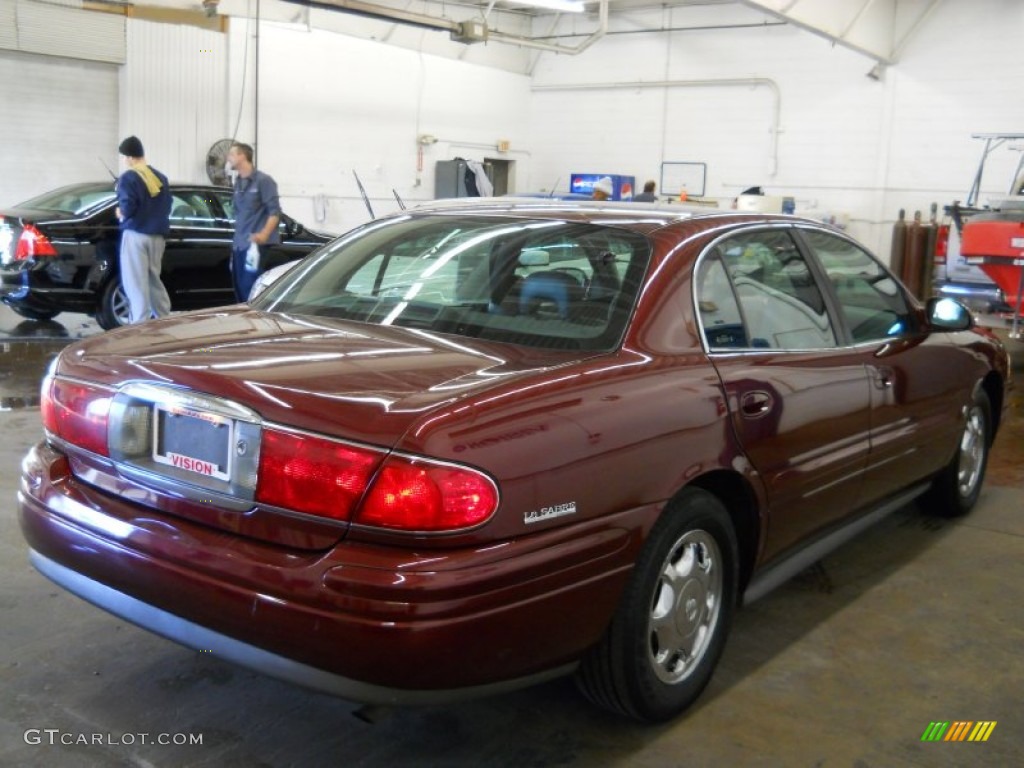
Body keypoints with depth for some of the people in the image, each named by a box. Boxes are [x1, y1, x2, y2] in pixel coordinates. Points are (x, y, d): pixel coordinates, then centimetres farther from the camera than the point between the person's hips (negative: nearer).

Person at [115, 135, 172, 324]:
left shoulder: (128, 178, -8)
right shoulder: (160, 177, 12)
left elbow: (127, 208, -16)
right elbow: (167, 206, 14)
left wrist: (121, 214, 3)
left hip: (136, 235, -7)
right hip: (157, 236, 7)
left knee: (136, 284, -4)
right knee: (154, 280, 18)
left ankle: (141, 325, -6)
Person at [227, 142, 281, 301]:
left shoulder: (263, 180, -6)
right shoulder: (238, 182, 17)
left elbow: (275, 211, -12)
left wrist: (264, 234, -26)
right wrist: (236, 239, 19)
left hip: (255, 243, -8)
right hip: (239, 244, 8)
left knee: (251, 291, -15)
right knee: (240, 290, 8)